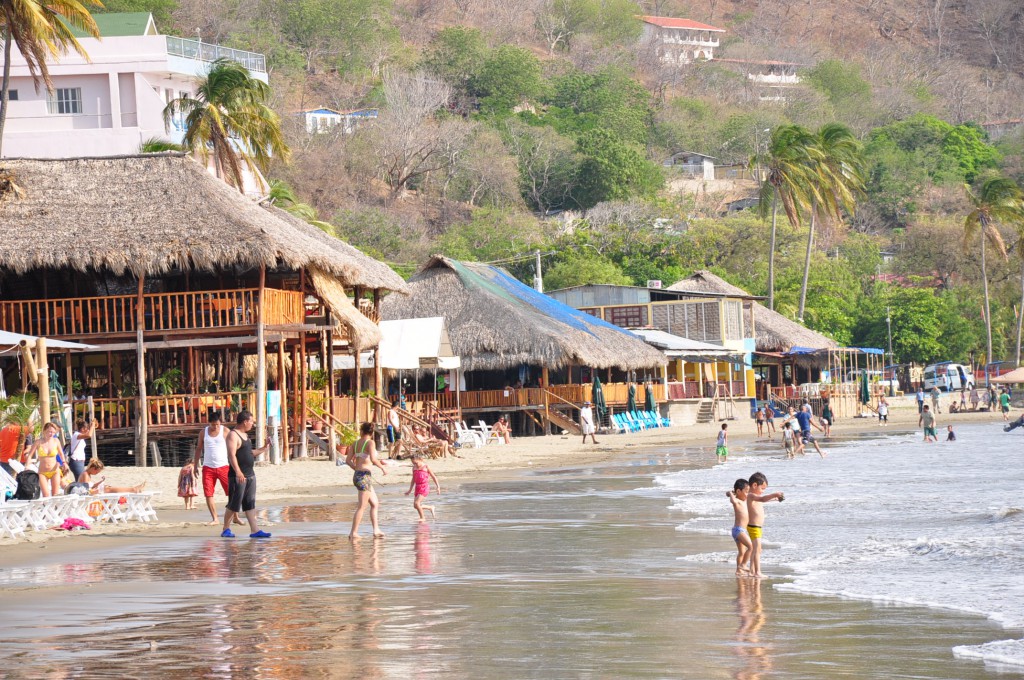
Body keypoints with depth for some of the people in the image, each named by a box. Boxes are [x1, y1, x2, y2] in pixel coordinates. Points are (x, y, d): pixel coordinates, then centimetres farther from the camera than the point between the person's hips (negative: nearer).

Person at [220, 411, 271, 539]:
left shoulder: (245, 435, 17)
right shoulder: (233, 435, -12)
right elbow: (232, 455, -22)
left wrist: (263, 449, 23)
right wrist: (238, 472, -31)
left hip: (250, 474, 9)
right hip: (238, 476, -9)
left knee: (250, 504, 6)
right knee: (234, 504, -4)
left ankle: (255, 530, 3)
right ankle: (226, 530, 6)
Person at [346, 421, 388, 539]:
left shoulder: (355, 443, 9)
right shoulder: (370, 442, -10)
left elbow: (348, 460, 9)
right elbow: (373, 459, -24)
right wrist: (382, 467, -8)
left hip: (357, 475, 8)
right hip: (365, 476, -8)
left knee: (375, 504, 16)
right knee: (362, 506, -3)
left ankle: (376, 530, 16)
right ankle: (354, 532, -3)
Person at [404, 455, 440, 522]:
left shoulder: (425, 467, -5)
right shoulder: (414, 468, 11)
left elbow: (433, 476, 1)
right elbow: (413, 480, 21)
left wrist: (438, 486, -1)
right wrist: (410, 490, 20)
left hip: (424, 488, -7)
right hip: (417, 488, 7)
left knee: (416, 503, -21)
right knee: (415, 506, 5)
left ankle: (422, 518, -5)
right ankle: (430, 508, 27)